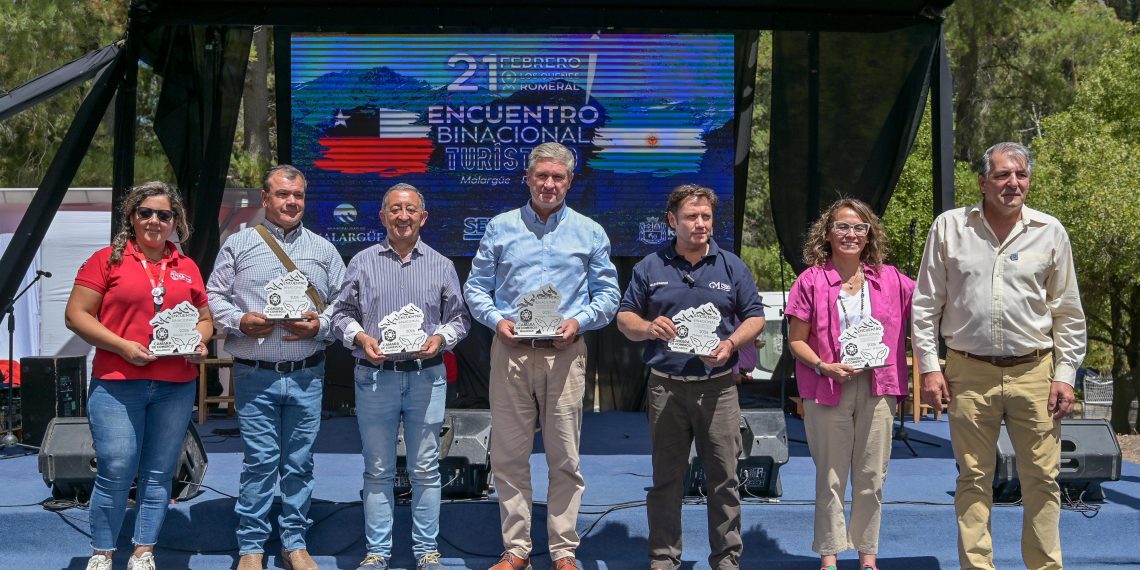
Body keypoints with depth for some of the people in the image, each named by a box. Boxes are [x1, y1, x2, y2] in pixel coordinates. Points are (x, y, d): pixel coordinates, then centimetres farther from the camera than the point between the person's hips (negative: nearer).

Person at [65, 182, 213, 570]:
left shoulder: (187, 268, 13)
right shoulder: (108, 260, 2)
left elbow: (205, 319, 21)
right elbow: (76, 315, -3)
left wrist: (199, 342, -1)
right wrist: (122, 346, -13)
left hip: (176, 388, 3)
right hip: (116, 385, -3)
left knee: (159, 474, 7)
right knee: (115, 472, -5)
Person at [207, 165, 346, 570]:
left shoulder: (323, 250, 11)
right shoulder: (238, 245, 6)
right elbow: (214, 297, 5)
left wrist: (320, 325, -8)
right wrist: (240, 321, -12)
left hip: (307, 375, 2)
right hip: (255, 374, -2)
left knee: (299, 462, 6)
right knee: (259, 461, 0)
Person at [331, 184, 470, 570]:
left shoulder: (442, 266, 9)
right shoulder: (363, 263, 7)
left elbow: (458, 318, 10)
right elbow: (341, 313, 8)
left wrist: (441, 338, -9)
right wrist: (360, 337, -10)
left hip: (427, 378, 0)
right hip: (374, 378, 0)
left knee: (425, 469, 4)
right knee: (378, 470, 5)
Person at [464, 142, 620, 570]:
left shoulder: (589, 233, 9)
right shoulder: (501, 228, 9)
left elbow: (608, 294, 9)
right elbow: (476, 286, 11)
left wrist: (579, 321, -9)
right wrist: (496, 319, -7)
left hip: (565, 353, -1)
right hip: (511, 351, 1)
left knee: (565, 457, 1)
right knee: (508, 455, 3)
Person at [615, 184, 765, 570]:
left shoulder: (732, 267, 7)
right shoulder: (650, 267, 7)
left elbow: (755, 317, 8)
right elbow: (625, 319, 9)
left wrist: (731, 343, -11)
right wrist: (648, 328, -13)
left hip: (718, 387, 0)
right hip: (666, 388, 0)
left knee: (723, 478, 2)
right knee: (666, 478, 6)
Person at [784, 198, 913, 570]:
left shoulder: (890, 280, 5)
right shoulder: (812, 281, -2)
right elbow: (796, 340, -1)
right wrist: (823, 367, -17)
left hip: (877, 388, 2)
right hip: (828, 390, -2)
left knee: (872, 477, 8)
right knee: (831, 476, 6)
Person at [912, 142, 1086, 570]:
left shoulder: (1050, 231, 3)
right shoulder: (950, 227, 2)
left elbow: (1069, 313, 7)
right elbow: (926, 304, 4)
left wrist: (1066, 374, 1)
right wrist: (929, 366, -1)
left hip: (1034, 372, 1)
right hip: (970, 373, 0)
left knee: (1042, 479, 4)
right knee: (973, 479, 7)